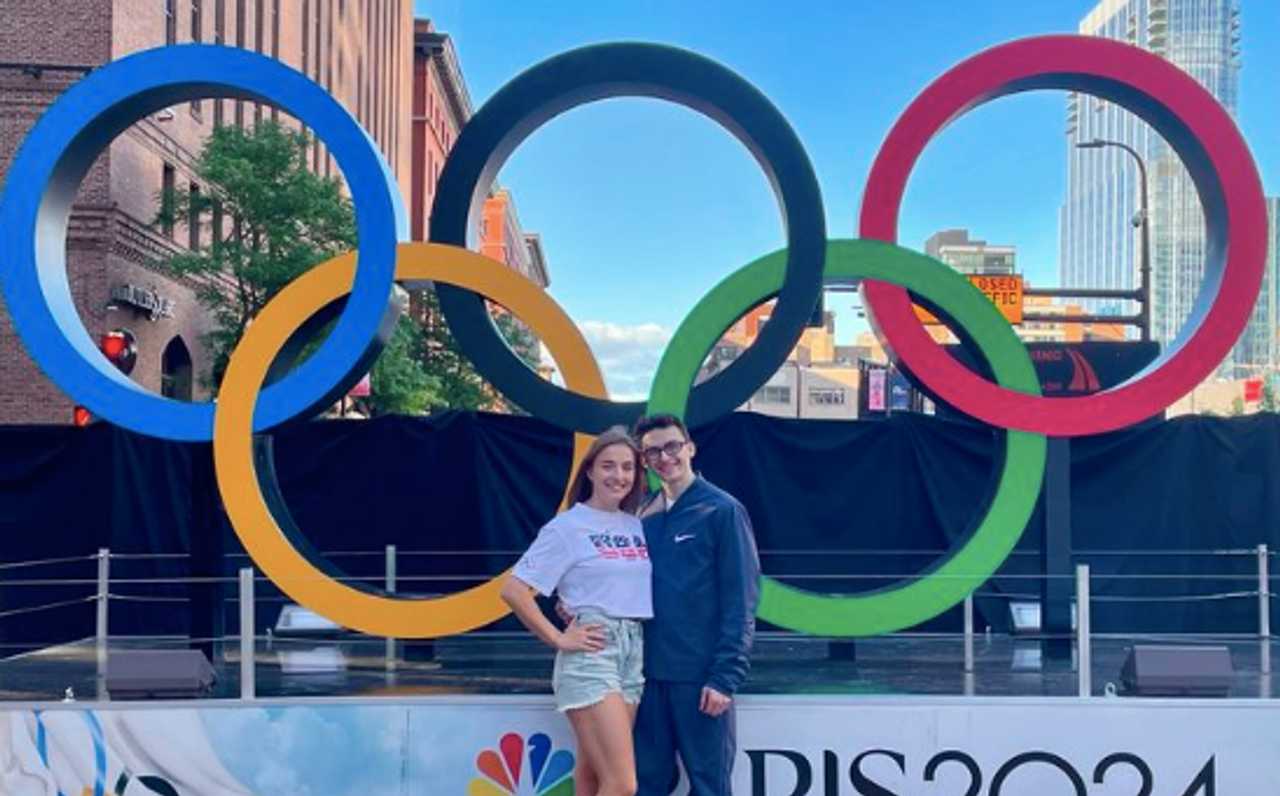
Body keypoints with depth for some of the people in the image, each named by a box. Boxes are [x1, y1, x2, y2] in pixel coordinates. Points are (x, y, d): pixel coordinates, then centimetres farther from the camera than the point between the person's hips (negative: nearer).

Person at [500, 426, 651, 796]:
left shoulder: (638, 527, 11)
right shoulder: (568, 527, -5)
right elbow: (513, 590, -10)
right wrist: (558, 639, -10)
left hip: (634, 653, 6)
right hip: (589, 655, -6)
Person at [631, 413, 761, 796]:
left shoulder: (722, 511, -7)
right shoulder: (645, 517, 9)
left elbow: (740, 602, -11)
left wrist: (726, 676, -16)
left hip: (701, 676, -5)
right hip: (651, 674, 5)